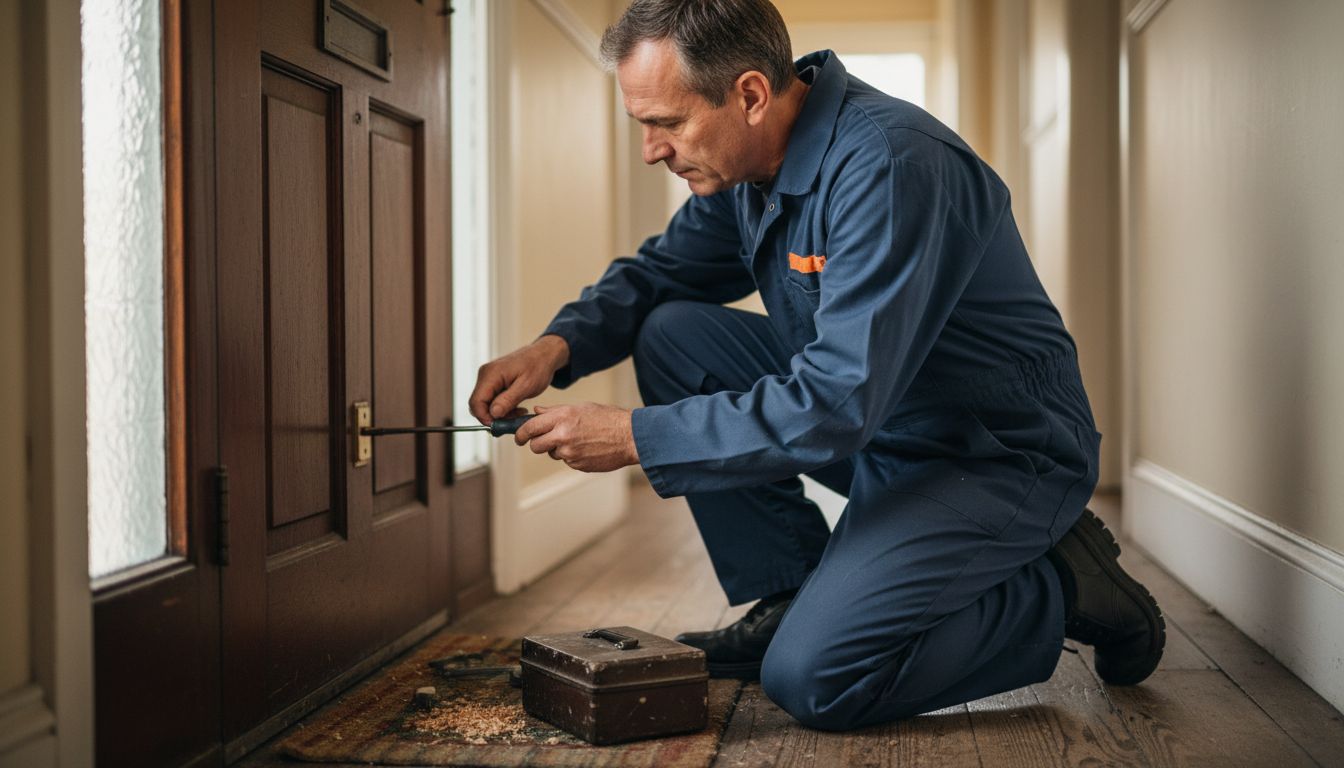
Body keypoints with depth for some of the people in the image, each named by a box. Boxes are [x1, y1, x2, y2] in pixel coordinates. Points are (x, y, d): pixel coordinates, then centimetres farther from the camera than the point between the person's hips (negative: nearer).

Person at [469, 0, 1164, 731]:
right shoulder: (748, 160, -1)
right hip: (880, 432, 8)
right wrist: (560, 344, -9)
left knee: (812, 679, -22)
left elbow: (839, 405, -33)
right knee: (673, 332, -3)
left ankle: (1060, 588, 0)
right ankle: (787, 598, 5)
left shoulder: (892, 165, -28)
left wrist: (636, 436, -27)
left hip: (1001, 457, -8)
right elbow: (656, 272, 11)